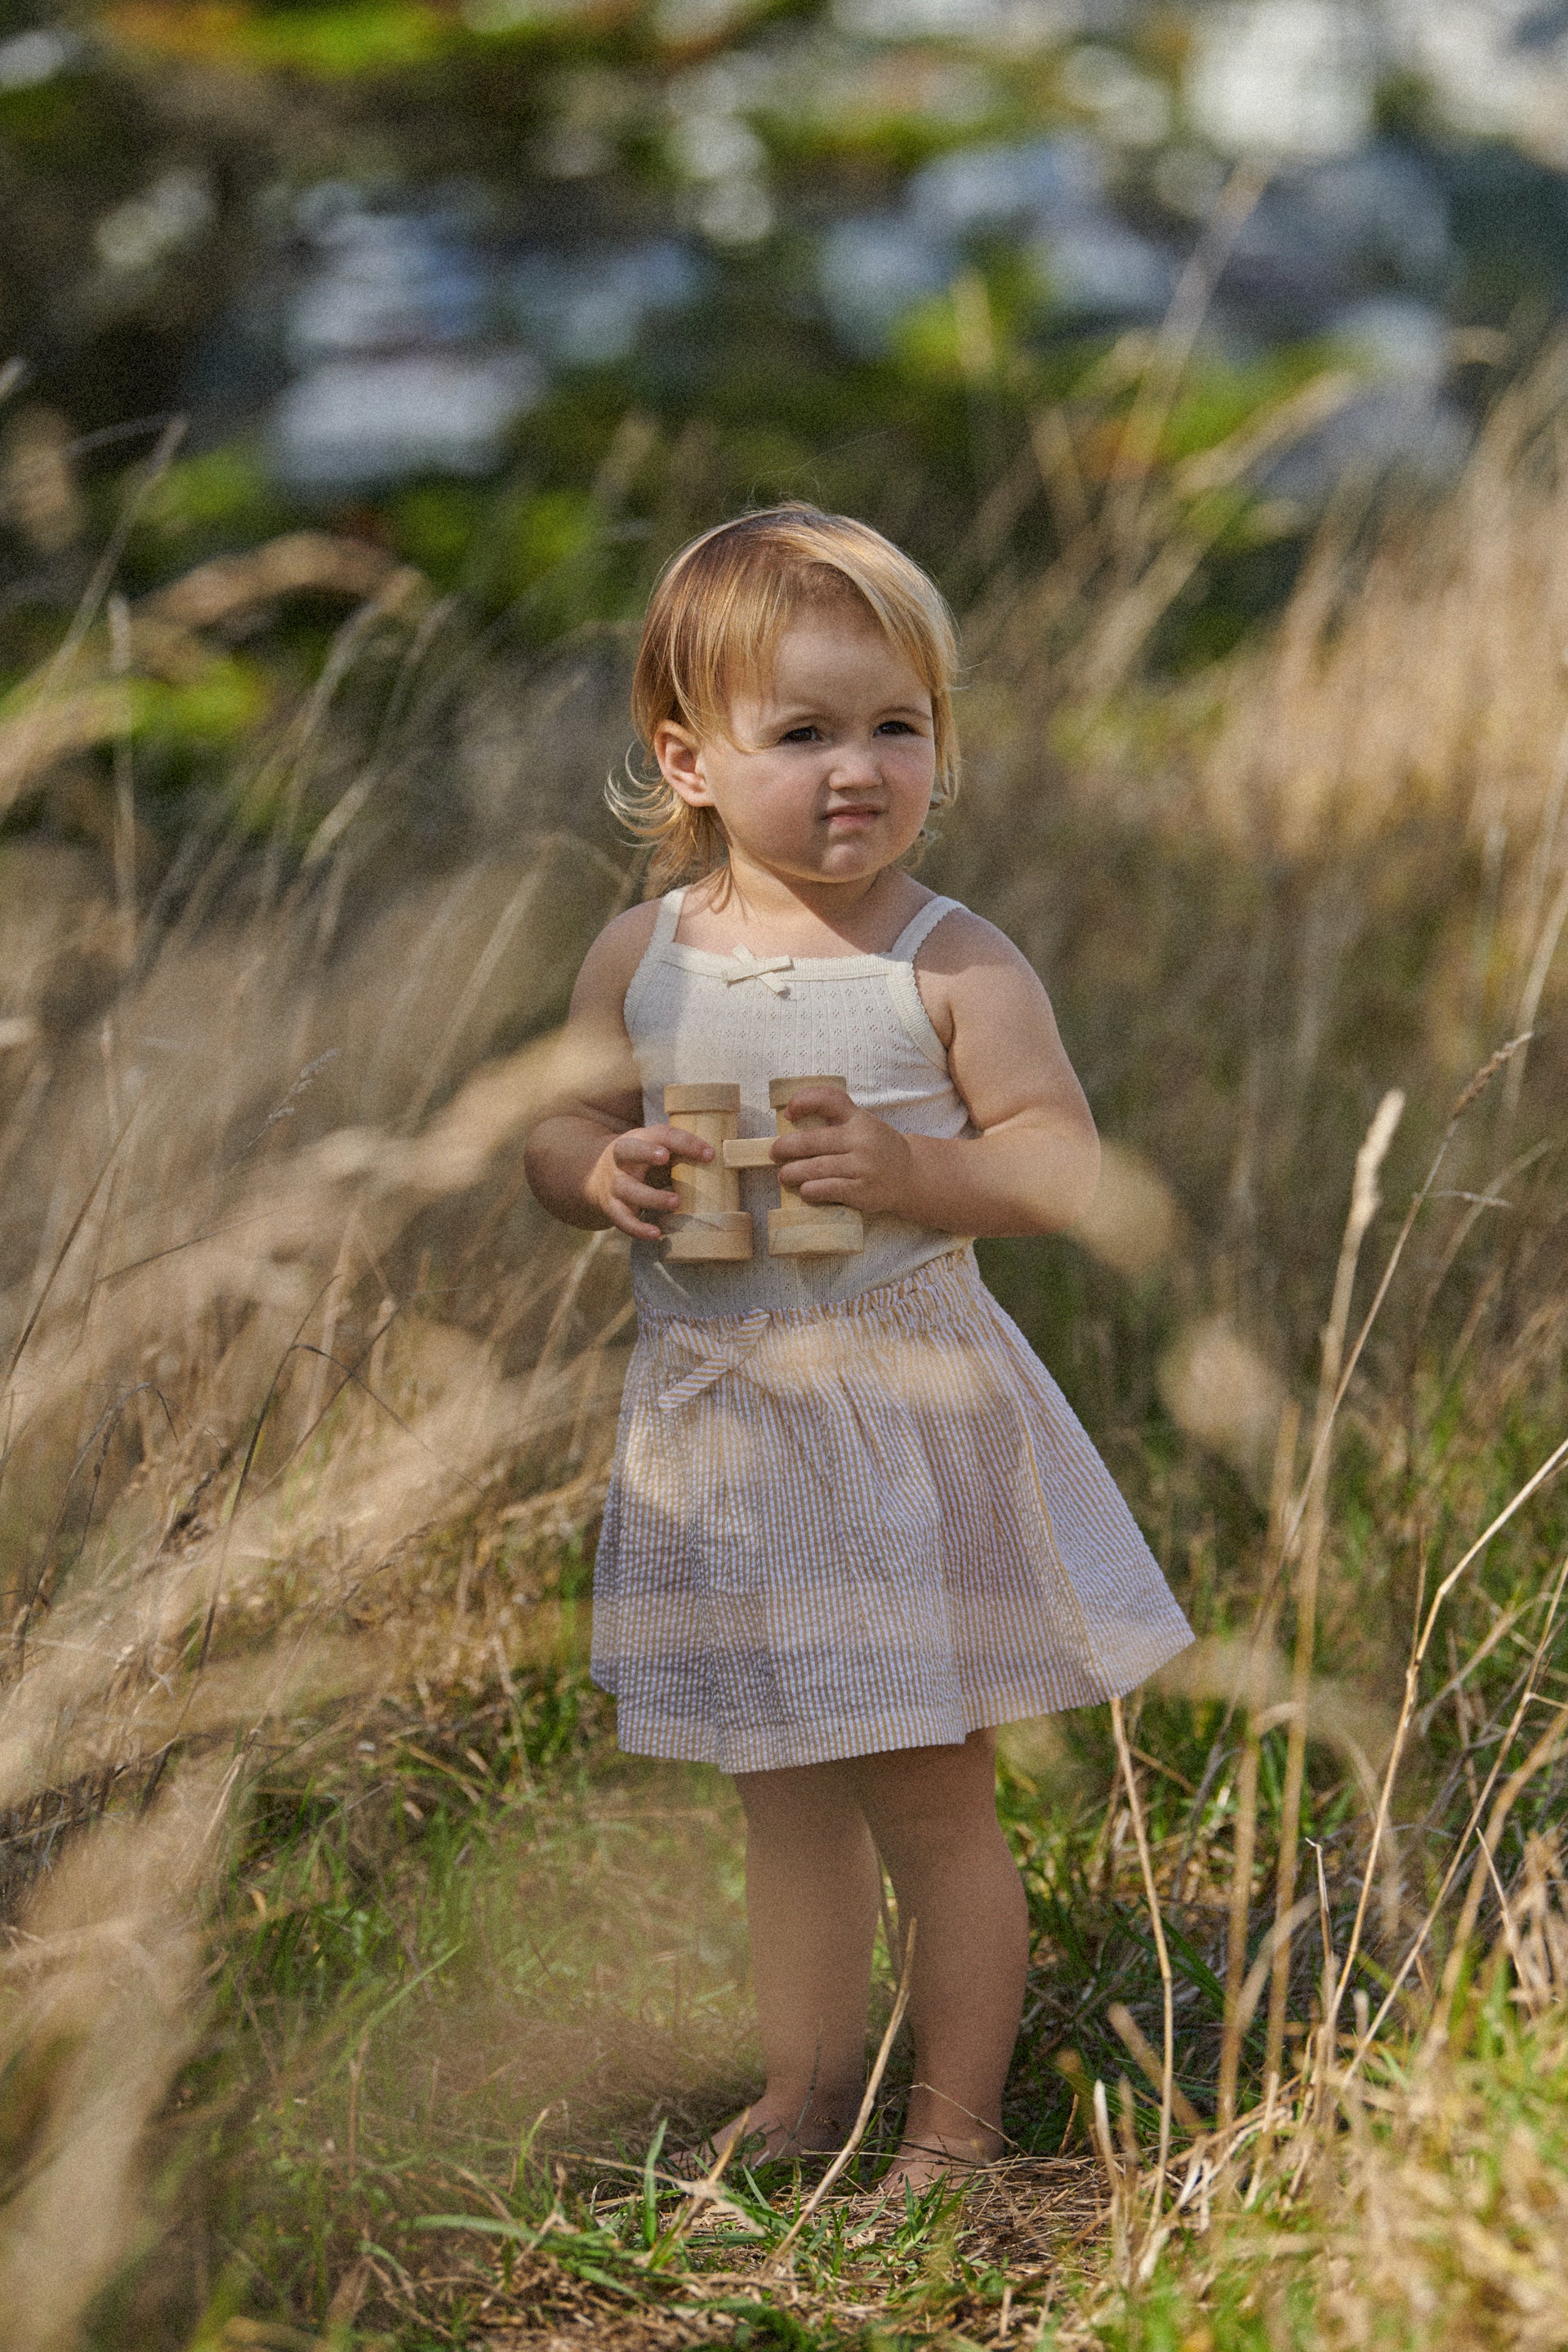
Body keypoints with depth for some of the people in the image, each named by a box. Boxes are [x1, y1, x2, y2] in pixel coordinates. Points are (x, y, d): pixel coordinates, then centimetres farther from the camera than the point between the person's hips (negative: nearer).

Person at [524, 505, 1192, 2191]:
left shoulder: (953, 964, -9)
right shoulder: (643, 955, 1)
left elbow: (1062, 1163, -10)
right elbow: (558, 1128, 8)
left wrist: (905, 1171, -25)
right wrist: (605, 1173, -14)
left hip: (908, 1408, -3)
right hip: (719, 1424, 4)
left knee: (933, 1797, 4)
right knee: (784, 1795, 15)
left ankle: (955, 2121, 17)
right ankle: (803, 2094, 30)